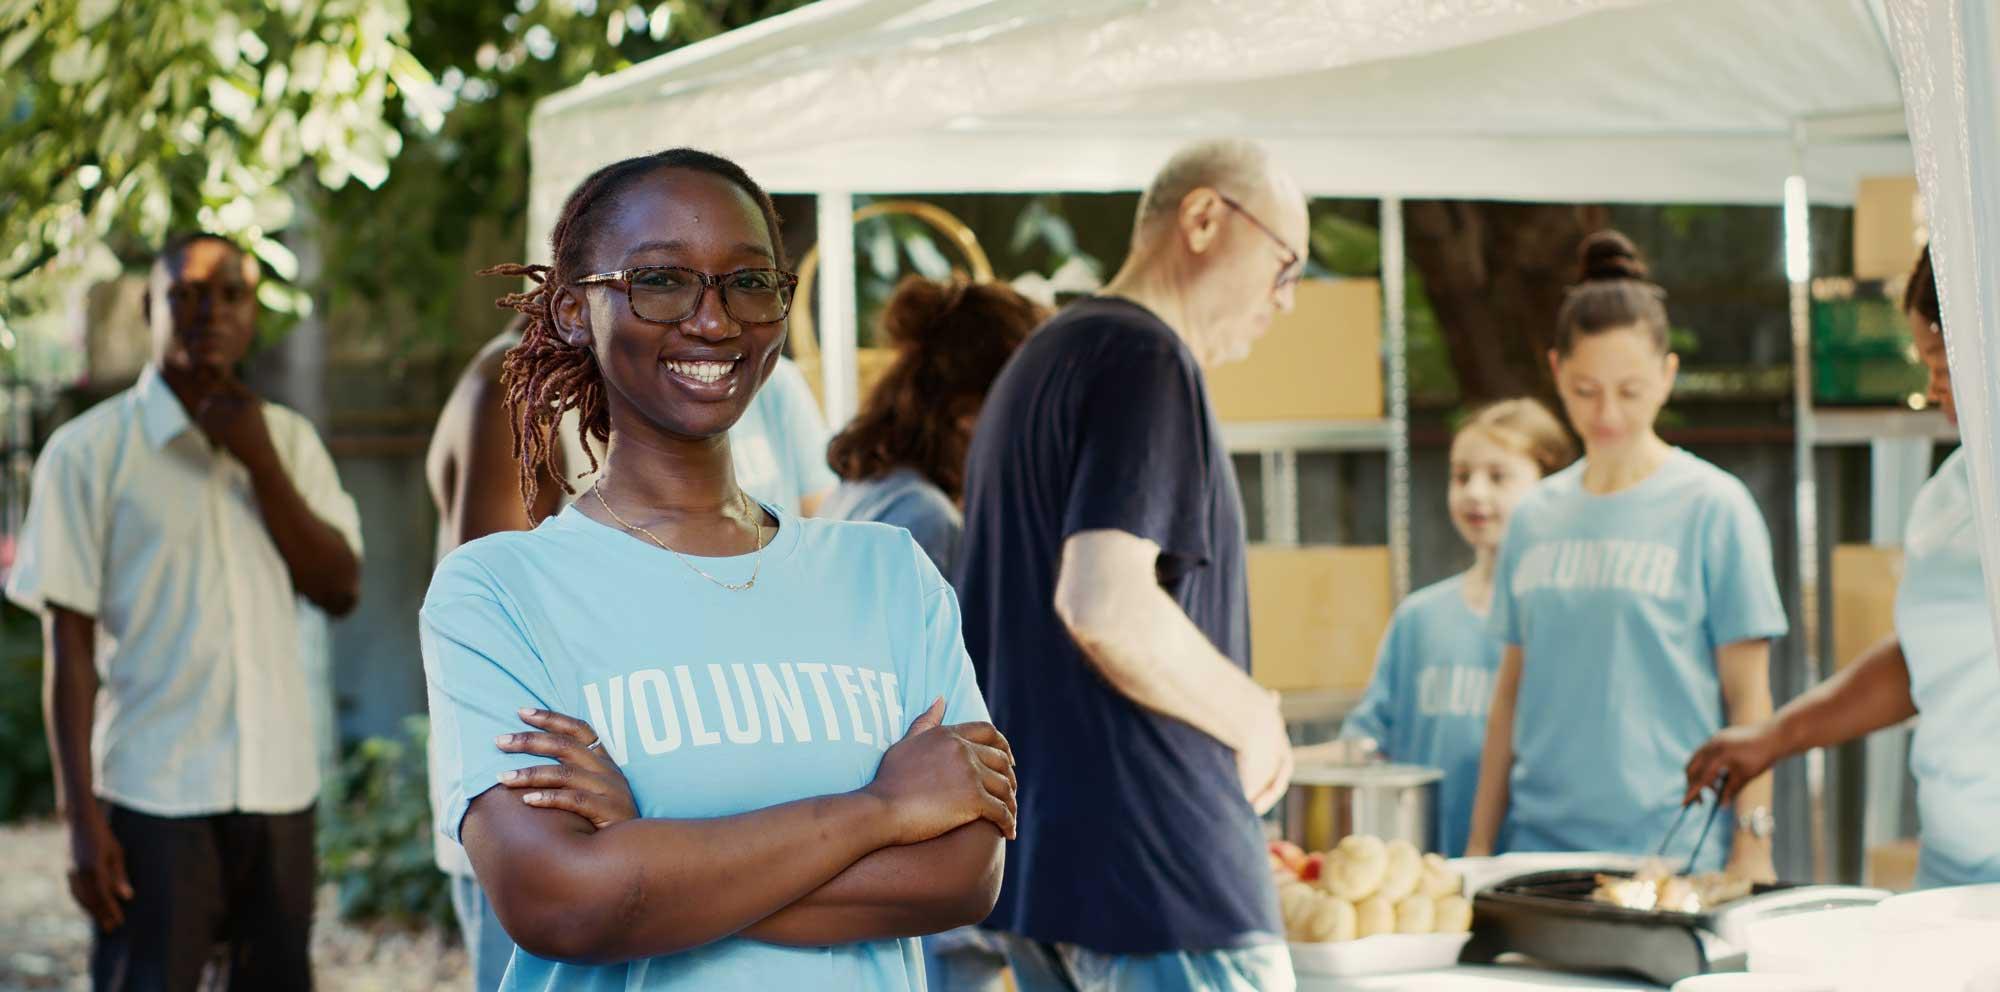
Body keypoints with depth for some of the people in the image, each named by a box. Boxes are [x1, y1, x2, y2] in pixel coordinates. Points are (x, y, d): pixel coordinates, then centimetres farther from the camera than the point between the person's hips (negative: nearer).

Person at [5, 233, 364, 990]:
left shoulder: (289, 441, 10)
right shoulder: (89, 450, -2)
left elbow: (340, 589, 2)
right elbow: (68, 644, -4)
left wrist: (261, 462, -8)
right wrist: (81, 817, -9)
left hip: (278, 788, 4)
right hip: (154, 797, -4)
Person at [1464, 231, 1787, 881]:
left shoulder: (1713, 507, -2)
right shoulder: (1534, 517, 10)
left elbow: (1748, 695, -2)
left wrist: (1752, 851, -7)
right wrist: (1479, 845, 14)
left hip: (1671, 850, -4)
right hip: (1539, 844, 4)